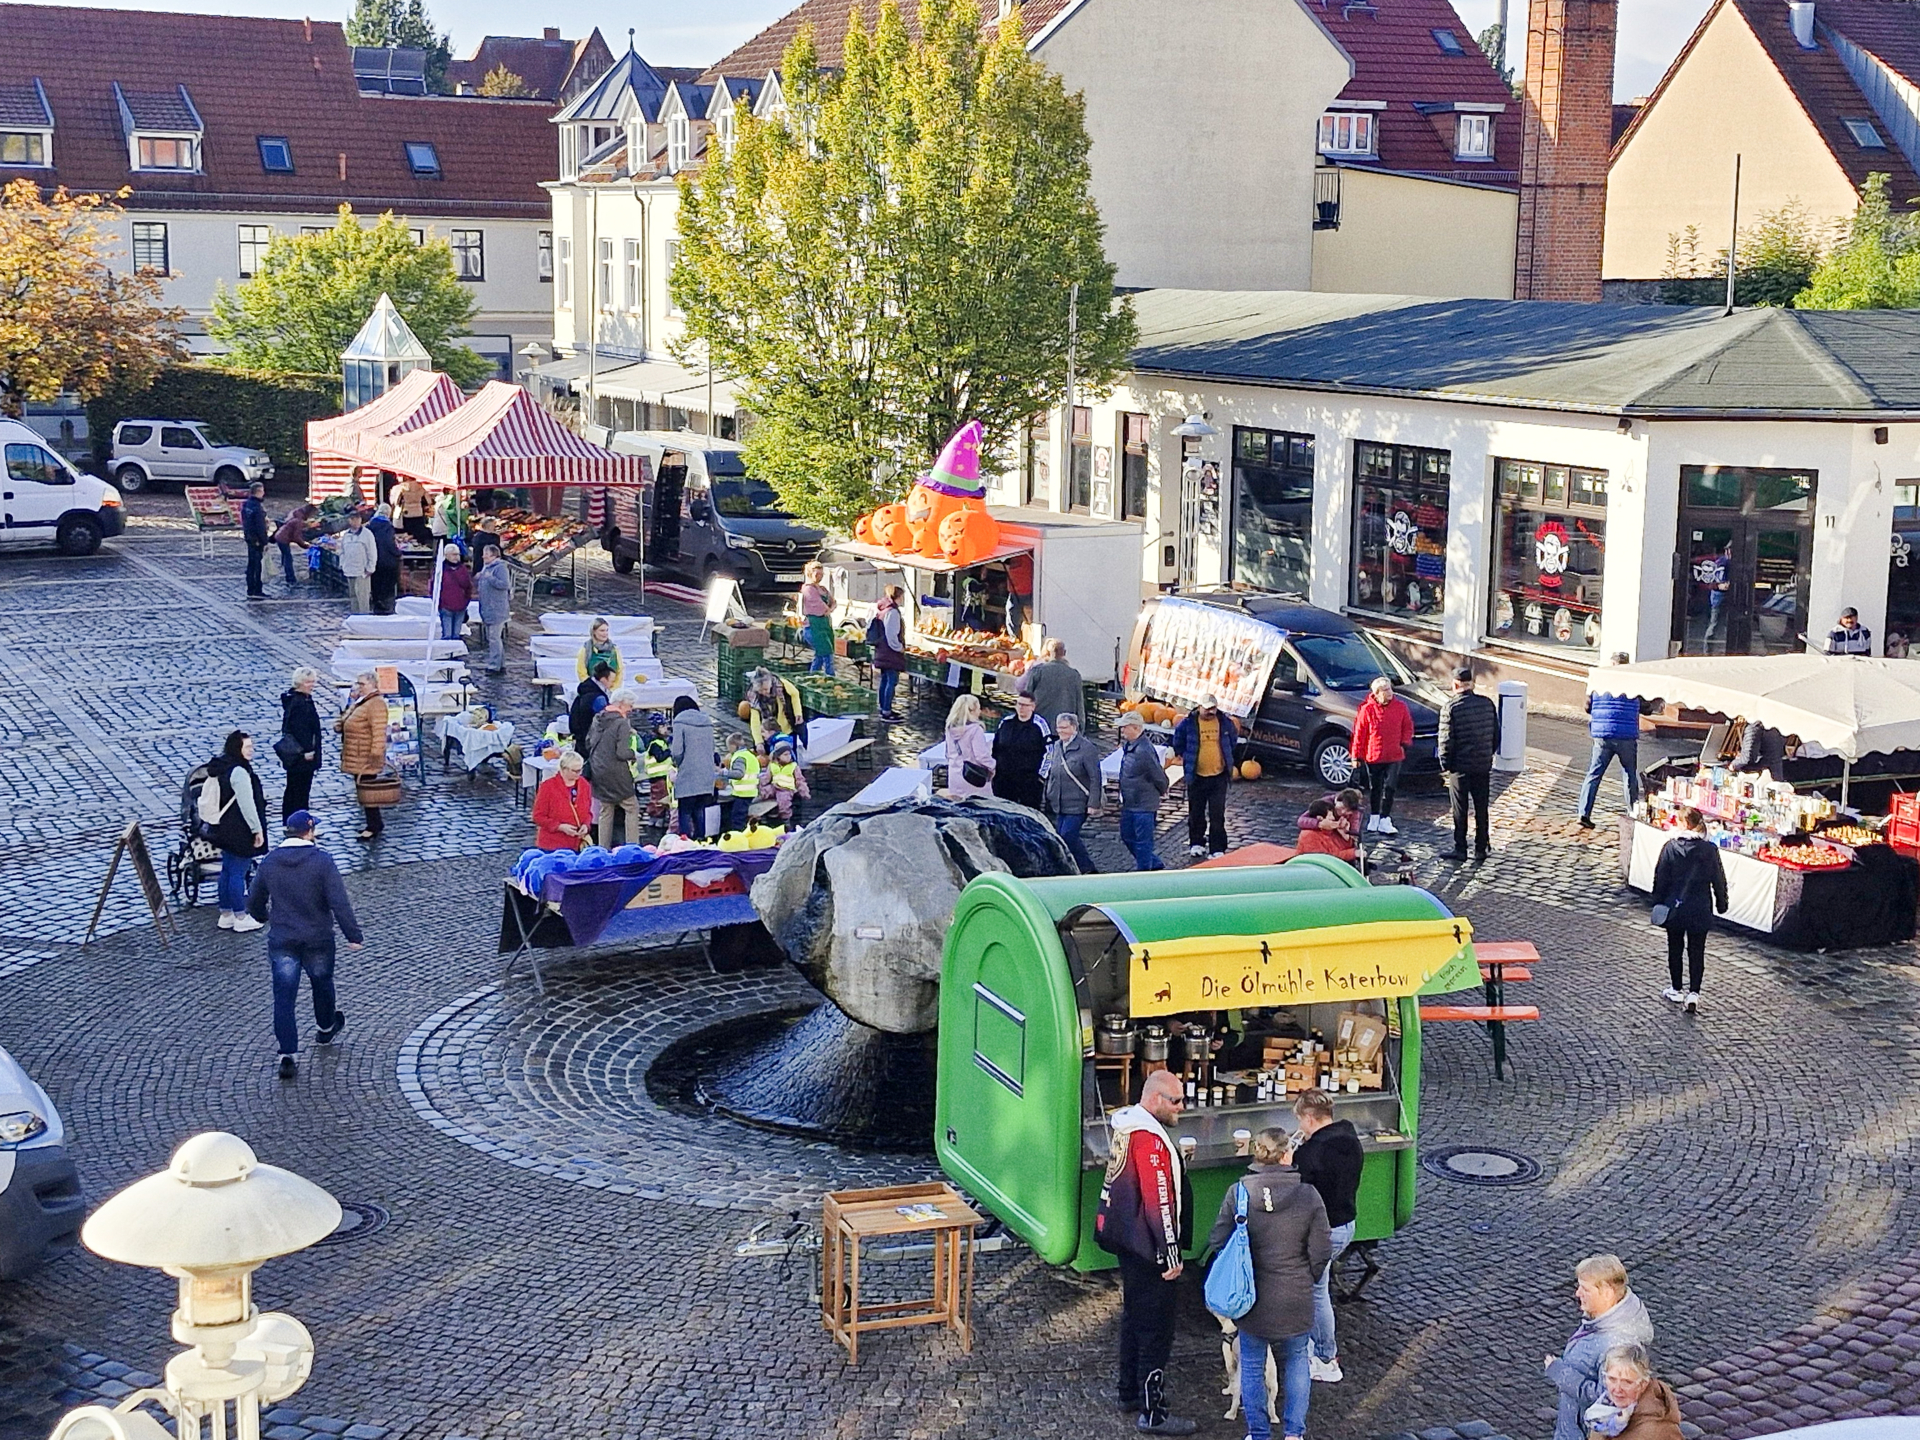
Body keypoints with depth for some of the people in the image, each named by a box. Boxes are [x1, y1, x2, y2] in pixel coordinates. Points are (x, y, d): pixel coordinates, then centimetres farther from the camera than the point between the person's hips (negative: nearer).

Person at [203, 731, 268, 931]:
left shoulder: (220, 767, 8)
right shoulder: (239, 772, -23)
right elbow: (247, 804, -24)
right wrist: (257, 829, -17)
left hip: (224, 830, 10)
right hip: (239, 832, -10)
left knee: (227, 870, 17)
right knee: (238, 873, 0)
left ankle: (225, 915, 25)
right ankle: (240, 918, 9)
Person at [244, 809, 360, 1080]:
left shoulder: (269, 862, -1)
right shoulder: (321, 860, -13)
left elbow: (254, 903, 11)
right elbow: (339, 902, -16)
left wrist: (263, 917, 33)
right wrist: (353, 935, -9)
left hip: (281, 941, 1)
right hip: (317, 940, -1)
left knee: (283, 998, 3)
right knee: (322, 983, 24)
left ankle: (288, 1056, -3)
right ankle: (326, 1029, 47)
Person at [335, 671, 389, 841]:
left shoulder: (376, 704, -17)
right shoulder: (360, 702, 16)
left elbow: (378, 732, -25)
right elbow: (351, 724, 29)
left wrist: (376, 754, -29)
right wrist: (340, 724, 7)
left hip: (366, 758, -10)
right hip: (357, 757, 10)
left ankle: (374, 826, 2)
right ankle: (375, 822, 25)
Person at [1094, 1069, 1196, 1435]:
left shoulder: (1126, 1125, 9)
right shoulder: (1150, 1139, -23)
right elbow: (1158, 1202, -24)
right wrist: (1171, 1255, -21)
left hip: (1127, 1242, 10)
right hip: (1149, 1250, -10)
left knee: (1135, 1317, 21)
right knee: (1157, 1327, -3)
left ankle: (1129, 1392, 33)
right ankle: (1153, 1413, 2)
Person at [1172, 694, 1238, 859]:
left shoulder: (1225, 722, -2)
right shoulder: (1189, 723, -7)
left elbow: (1233, 739, 17)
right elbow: (1178, 742, 9)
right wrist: (1187, 758, 8)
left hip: (1219, 775, 0)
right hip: (1196, 776, 0)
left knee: (1218, 814, -3)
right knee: (1196, 812, 11)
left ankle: (1218, 848, 1)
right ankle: (1196, 843, 27)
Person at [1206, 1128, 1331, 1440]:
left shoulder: (1237, 1193, -12)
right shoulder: (1308, 1195, -12)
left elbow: (1218, 1243, -7)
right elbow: (1321, 1253, -7)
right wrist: (1305, 1281, 12)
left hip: (1252, 1298, 0)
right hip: (1296, 1301, 0)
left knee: (1252, 1366, 17)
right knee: (1296, 1361, 22)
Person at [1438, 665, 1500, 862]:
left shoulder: (1450, 707, -13)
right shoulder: (1487, 704, 1)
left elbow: (1446, 740, -13)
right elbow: (1496, 735, 9)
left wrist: (1445, 765, -3)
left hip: (1460, 766, -4)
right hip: (1483, 766, 4)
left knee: (1460, 810, 4)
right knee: (1481, 809, 12)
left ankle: (1459, 849, 7)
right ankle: (1481, 849, 17)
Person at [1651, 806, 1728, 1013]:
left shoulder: (1671, 847, -11)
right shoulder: (1710, 850, -8)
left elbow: (1661, 878, -6)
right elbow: (1719, 880, 0)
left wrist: (1657, 902, 6)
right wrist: (1721, 903, 13)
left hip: (1675, 908, -1)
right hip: (1700, 910, 1)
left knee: (1675, 949, 14)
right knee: (1697, 951, 7)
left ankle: (1676, 990, 24)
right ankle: (1693, 992, -3)